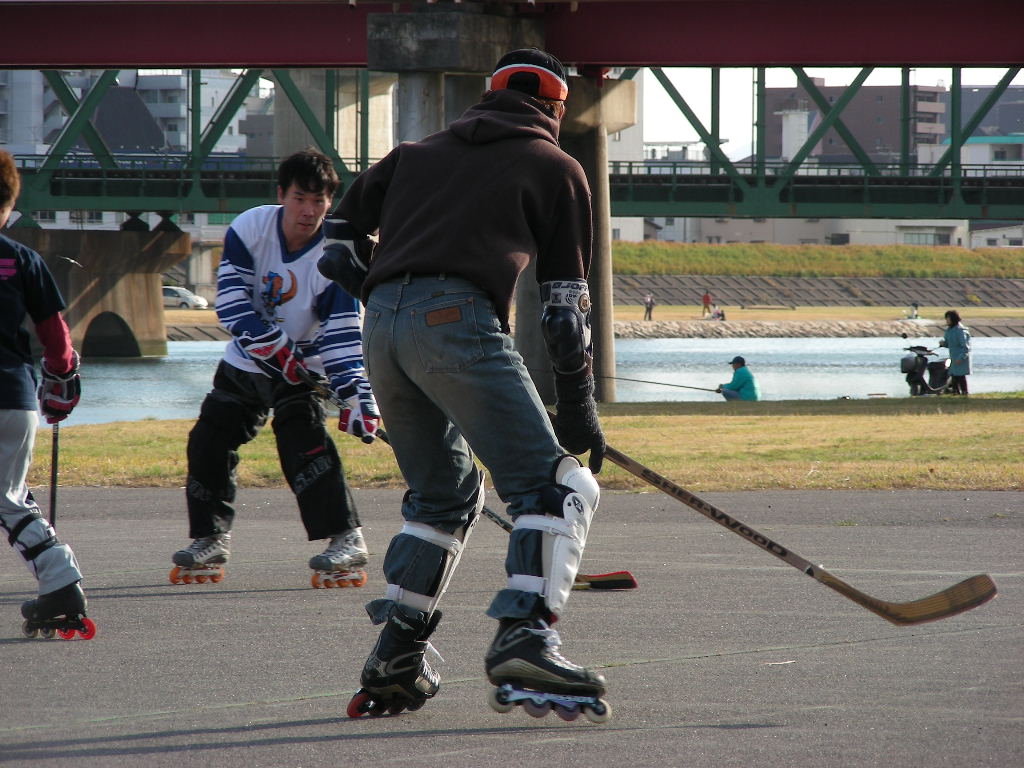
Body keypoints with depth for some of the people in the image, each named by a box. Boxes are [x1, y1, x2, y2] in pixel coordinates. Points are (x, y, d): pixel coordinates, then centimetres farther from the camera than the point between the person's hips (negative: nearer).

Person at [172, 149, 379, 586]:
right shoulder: (249, 229, -15)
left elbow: (342, 336, -23)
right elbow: (230, 299, -17)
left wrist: (356, 397, -34)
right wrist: (272, 344, -28)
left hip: (300, 367, -4)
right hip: (245, 361, 4)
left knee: (303, 443, -23)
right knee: (209, 442, 3)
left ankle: (347, 540, -20)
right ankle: (211, 538, 20)